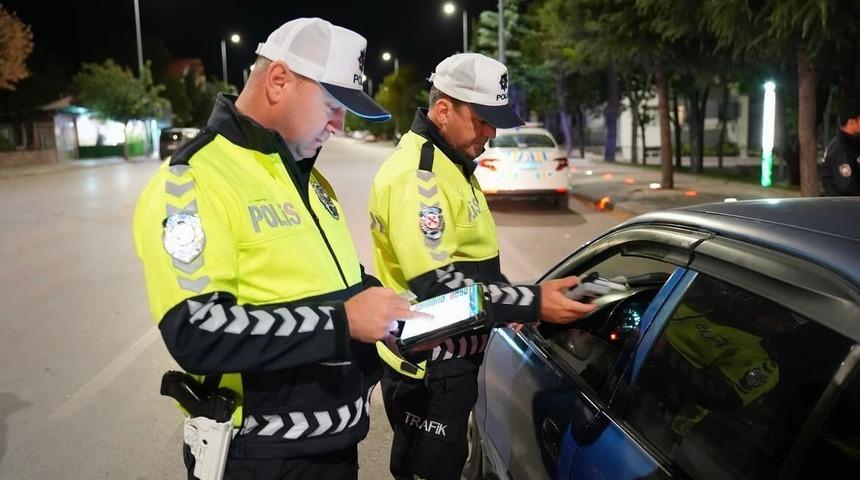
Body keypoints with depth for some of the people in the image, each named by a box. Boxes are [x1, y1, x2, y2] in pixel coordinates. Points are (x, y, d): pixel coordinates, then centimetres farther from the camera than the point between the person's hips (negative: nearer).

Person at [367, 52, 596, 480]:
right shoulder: (416, 174, -22)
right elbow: (437, 286, -29)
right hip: (428, 369, -10)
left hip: (447, 360, 10)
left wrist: (512, 302, 10)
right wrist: (531, 303, -28)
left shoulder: (449, 162, 12)